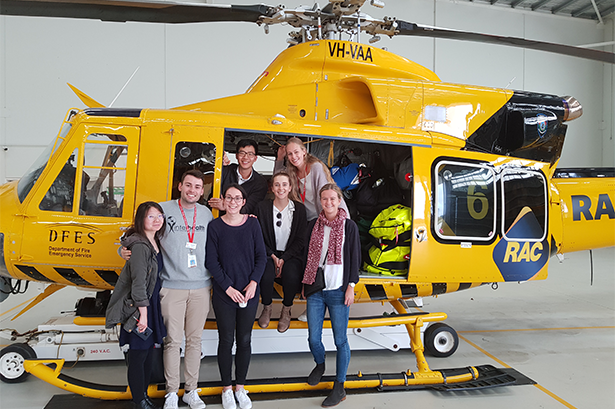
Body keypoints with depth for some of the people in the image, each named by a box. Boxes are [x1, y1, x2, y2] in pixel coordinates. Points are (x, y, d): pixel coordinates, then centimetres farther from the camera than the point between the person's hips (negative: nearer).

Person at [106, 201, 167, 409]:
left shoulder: (156, 242, 8)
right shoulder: (139, 246, -18)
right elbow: (138, 283, -21)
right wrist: (143, 314, -20)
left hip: (151, 303, 9)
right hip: (137, 307, -9)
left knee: (149, 352, 15)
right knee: (138, 354, 2)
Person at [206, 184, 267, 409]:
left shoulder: (252, 224, 1)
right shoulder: (215, 226, -4)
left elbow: (261, 256, 2)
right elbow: (211, 261, -5)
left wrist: (254, 282, -10)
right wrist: (227, 287, -12)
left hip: (249, 293, 2)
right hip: (223, 294, -1)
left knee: (244, 340, 9)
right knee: (226, 340, 7)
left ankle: (240, 387, 25)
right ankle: (227, 389, 23)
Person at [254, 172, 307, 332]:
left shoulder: (299, 208, 0)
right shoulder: (263, 207, -1)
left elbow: (301, 240, 0)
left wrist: (284, 259, -11)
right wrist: (273, 256, -11)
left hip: (291, 254, 0)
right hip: (269, 253, 0)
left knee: (292, 277, -30)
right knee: (266, 276, -30)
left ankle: (286, 310, -1)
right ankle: (267, 308, 1)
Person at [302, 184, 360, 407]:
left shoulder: (349, 226, -2)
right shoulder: (313, 225, 7)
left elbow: (355, 258, 0)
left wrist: (351, 286, -6)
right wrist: (307, 282, 13)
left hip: (338, 291, -3)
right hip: (315, 290, 3)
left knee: (340, 340, 3)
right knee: (313, 337, 8)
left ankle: (339, 387, 16)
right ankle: (320, 365, 39)